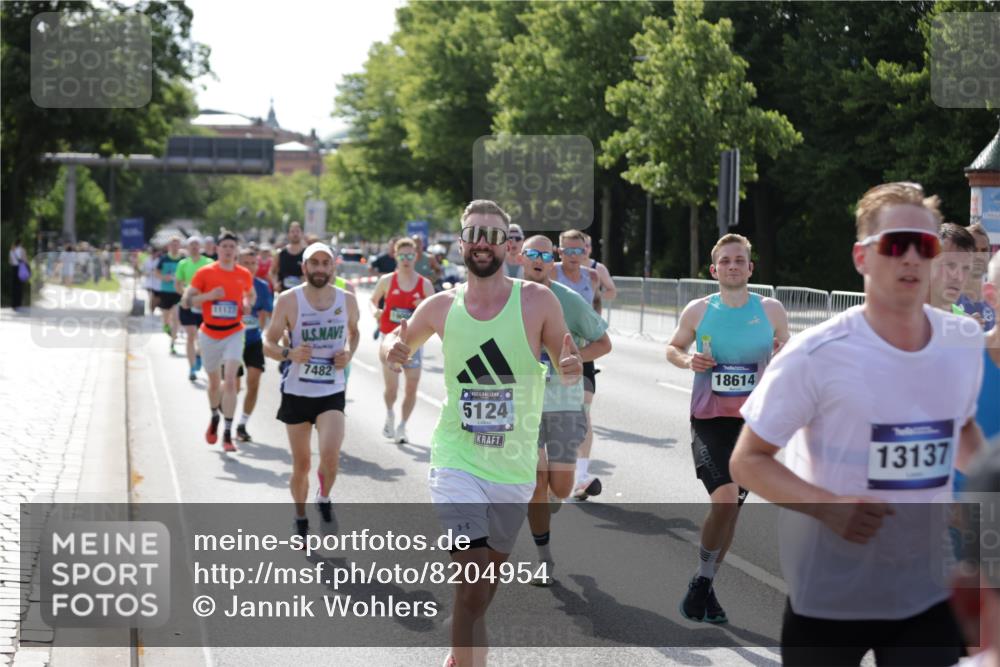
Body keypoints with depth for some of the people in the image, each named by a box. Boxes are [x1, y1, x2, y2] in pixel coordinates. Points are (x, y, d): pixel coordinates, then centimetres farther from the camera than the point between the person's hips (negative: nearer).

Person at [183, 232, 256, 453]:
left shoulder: (244, 275, 1)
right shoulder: (205, 273, -5)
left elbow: (251, 294, 18)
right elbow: (188, 299, -5)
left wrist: (247, 304, -5)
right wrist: (209, 295, -21)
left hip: (234, 333, 0)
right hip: (209, 334, 0)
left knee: (230, 381, -14)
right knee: (214, 382, 15)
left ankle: (227, 434, -13)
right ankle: (214, 417, 45)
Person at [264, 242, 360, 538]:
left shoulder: (347, 300, -1)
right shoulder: (288, 300, -8)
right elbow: (268, 345, -3)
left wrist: (350, 353, -2)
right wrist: (289, 353, -24)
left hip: (332, 393, 1)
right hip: (296, 392, -1)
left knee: (330, 455, -19)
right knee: (301, 464, 8)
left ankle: (324, 497, 13)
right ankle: (300, 519, 31)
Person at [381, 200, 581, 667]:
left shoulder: (537, 302, -7)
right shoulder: (441, 307, -2)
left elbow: (568, 366, -2)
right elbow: (397, 345, 15)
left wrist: (574, 367, -25)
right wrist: (392, 350, -8)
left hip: (514, 470, 1)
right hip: (456, 462, -1)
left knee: (485, 587, 17)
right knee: (473, 586, -17)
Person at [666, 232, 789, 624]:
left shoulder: (771, 311, 2)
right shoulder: (698, 312, 0)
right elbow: (673, 347, 15)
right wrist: (687, 360, -7)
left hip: (752, 422, 2)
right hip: (709, 419, -2)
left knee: (732, 507, 6)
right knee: (725, 497, -20)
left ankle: (706, 586, 23)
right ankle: (701, 580, -2)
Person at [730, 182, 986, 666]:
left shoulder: (965, 343, -1)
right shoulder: (816, 355, -16)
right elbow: (747, 462, -11)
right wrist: (828, 506, -27)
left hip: (929, 590, 4)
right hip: (828, 594, -3)